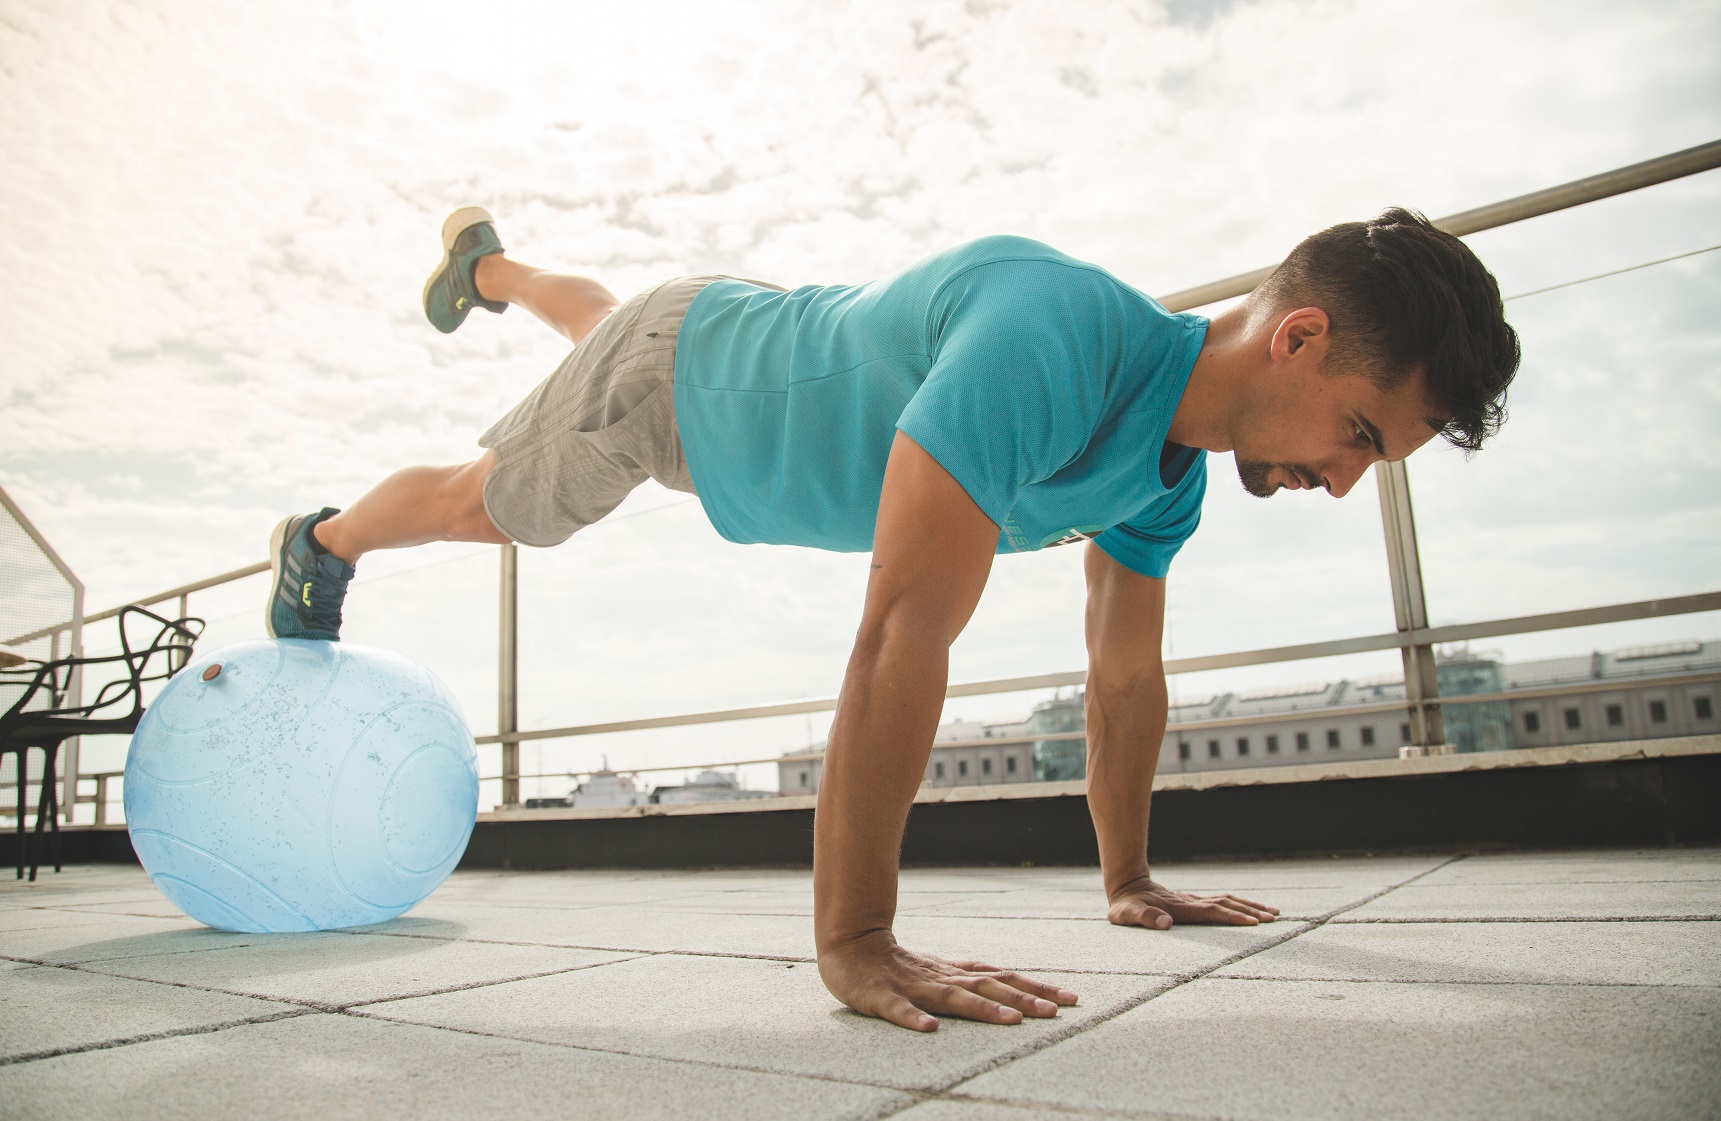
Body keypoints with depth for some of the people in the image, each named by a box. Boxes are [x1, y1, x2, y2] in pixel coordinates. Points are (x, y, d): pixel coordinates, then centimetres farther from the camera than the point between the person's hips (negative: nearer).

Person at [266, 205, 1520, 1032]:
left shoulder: (1169, 474, -16)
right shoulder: (1053, 341, -45)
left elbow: (1126, 672, -5)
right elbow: (905, 636, -50)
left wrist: (1130, 882, 1)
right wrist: (854, 941, -47)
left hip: (754, 342, 6)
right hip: (674, 371, -6)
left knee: (599, 325, 38)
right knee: (478, 503, 21)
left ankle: (487, 264, 72)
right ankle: (322, 547, 54)